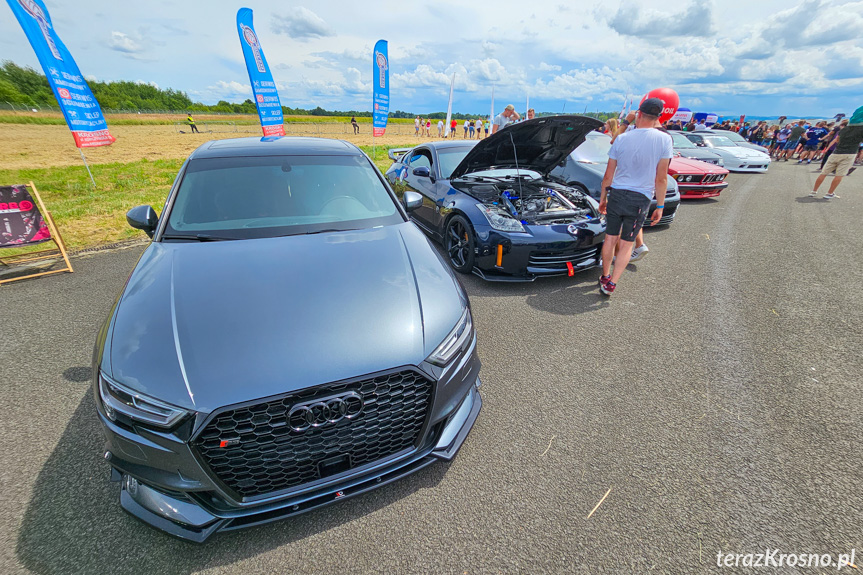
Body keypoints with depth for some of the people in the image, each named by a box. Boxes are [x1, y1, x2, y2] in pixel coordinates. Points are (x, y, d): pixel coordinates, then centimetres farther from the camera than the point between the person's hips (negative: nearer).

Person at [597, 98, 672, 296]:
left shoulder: (621, 139, -2)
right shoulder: (664, 140, -5)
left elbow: (608, 175, 1)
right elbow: (661, 179, -5)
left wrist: (603, 197, 13)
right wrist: (660, 206, 3)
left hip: (617, 194, 1)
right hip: (640, 199, -1)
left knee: (610, 239, 13)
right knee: (626, 244, 8)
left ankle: (605, 277, 26)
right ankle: (611, 283, 5)